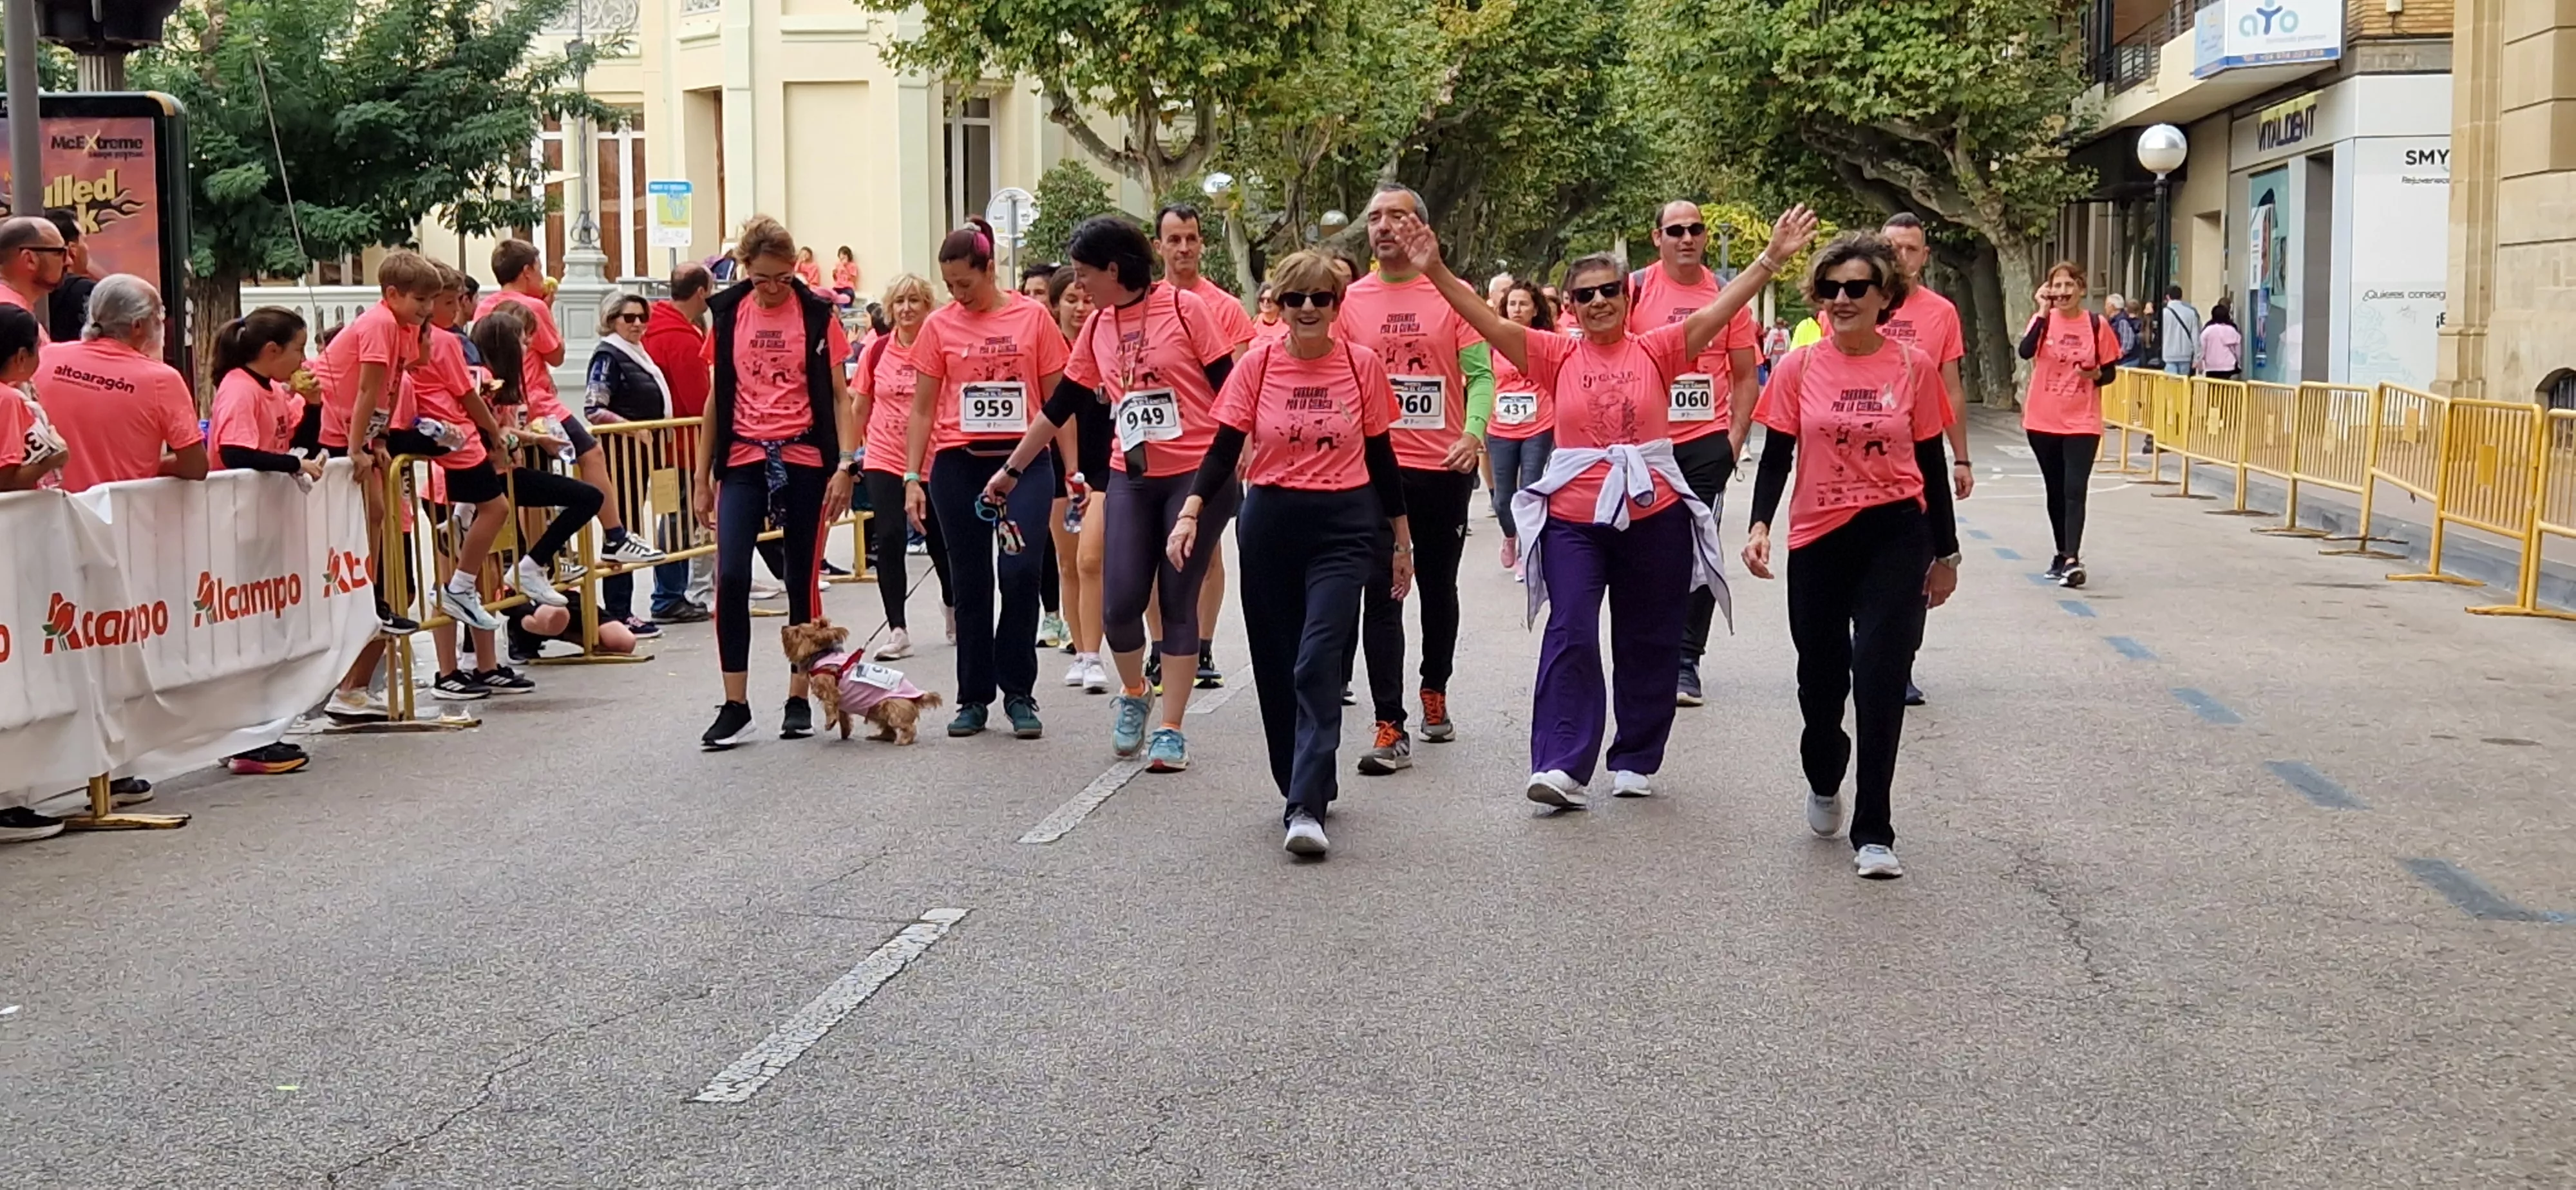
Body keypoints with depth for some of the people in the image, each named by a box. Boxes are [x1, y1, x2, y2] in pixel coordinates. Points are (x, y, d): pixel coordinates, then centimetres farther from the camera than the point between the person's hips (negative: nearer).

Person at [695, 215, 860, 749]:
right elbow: (717, 399, 12)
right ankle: (735, 706, -3)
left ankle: (799, 700, 16)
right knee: (730, 577, -10)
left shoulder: (817, 314, 2)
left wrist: (846, 464, -7)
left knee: (802, 582, 5)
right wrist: (702, 477, 10)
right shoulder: (728, 314, 7)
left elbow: (838, 395, 3)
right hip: (743, 461, 1)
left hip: (805, 460, -1)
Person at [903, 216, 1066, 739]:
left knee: (1020, 573, -11)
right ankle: (974, 698, 17)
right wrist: (912, 478, 3)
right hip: (958, 464, 2)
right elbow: (922, 408, 8)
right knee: (971, 583, 7)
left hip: (1023, 460, -1)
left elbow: (1057, 399, 6)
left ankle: (1019, 694, 4)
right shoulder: (939, 327, 4)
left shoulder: (1032, 317, 2)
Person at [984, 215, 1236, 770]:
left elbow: (1228, 386, -6)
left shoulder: (1183, 308, -7)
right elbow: (1060, 405, 18)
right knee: (1120, 603, -3)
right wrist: (1011, 469, 22)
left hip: (1197, 474, -4)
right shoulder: (1097, 327, 10)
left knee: (1178, 601, -1)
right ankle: (1132, 695, 24)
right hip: (1131, 479, 4)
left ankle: (1170, 729, 7)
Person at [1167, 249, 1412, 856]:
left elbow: (1380, 454, 8)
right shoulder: (1257, 366, 1)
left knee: (1318, 664, -14)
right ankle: (1305, 785, 25)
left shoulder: (1361, 364, 1)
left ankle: (1305, 807, -19)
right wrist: (1190, 513, -16)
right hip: (1270, 525, 2)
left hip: (1343, 528, -2)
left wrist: (1401, 540, 12)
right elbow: (1225, 448, -1)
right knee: (1277, 665, 8)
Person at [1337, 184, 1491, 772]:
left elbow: (1481, 373, -4)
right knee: (1382, 595, -6)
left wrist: (1473, 433, -20)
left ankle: (1435, 695, 37)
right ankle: (1390, 729, -6)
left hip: (1443, 467, 0)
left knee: (1439, 590, 16)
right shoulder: (1349, 300, 4)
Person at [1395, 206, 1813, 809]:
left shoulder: (1656, 349, 3)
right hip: (1573, 517, -1)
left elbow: (1717, 313, -6)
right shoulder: (1558, 356, 4)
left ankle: (1636, 761, 22)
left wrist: (1771, 258, -16)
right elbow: (1490, 323, -5)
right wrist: (1436, 272, -16)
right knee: (1570, 637, -9)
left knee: (1649, 643, 9)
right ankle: (1562, 768, -10)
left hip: (1653, 516, 1)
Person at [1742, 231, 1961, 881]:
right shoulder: (1799, 369, -2)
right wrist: (1760, 525, -15)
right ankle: (1824, 782, 45)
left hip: (1895, 536, -1)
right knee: (1820, 680, 13)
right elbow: (1776, 456, 1)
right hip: (1818, 540, 1)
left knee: (1879, 679, -10)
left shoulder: (1914, 367, -2)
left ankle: (1873, 832, -1)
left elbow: (1930, 463, 5)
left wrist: (1945, 552, 10)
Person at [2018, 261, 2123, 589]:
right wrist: (2044, 311, -22)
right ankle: (2063, 553, 25)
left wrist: (2095, 374, -16)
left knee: (2074, 490, -13)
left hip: (2082, 422, -2)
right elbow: (2026, 351, -19)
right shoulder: (2044, 319, 0)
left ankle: (2072, 560, -20)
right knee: (2055, 491, 13)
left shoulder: (2097, 325, -1)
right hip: (2043, 420, 2)